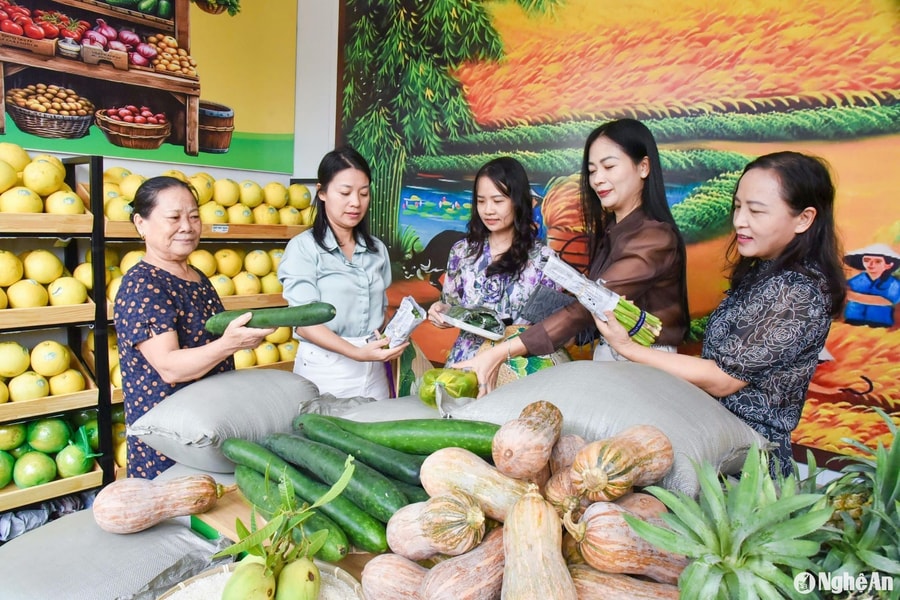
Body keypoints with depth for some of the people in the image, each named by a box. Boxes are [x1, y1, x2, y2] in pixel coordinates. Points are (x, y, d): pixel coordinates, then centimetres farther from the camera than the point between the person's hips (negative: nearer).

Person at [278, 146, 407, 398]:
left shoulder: (377, 249, 8)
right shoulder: (303, 248, -7)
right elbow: (304, 323, -13)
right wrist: (356, 352, -26)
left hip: (373, 372, 4)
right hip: (325, 371, -4)